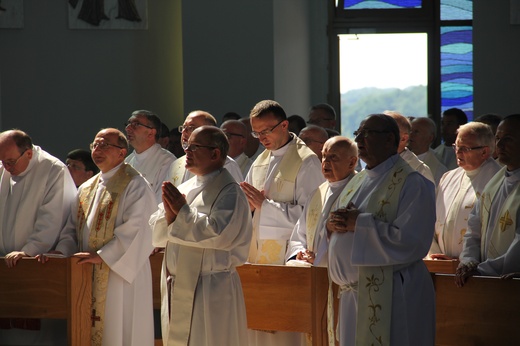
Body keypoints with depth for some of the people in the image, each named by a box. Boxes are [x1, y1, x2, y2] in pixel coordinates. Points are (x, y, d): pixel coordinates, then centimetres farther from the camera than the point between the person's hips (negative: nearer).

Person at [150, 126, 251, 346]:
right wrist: (168, 215, -9)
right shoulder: (185, 189, 15)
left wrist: (183, 211, -15)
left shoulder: (229, 192, -9)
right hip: (178, 287, 8)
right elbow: (156, 236, 12)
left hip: (210, 292, -8)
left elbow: (219, 234, -24)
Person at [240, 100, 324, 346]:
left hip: (287, 257, -7)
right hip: (258, 256, 7)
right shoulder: (260, 162, 16)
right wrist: (248, 205, -5)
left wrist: (265, 204, -18)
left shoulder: (306, 162, -8)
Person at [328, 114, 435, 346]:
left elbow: (409, 242, -20)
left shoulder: (411, 184, -11)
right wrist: (333, 225, -3)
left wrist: (360, 224, -16)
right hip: (352, 293, 8)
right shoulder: (357, 182, 15)